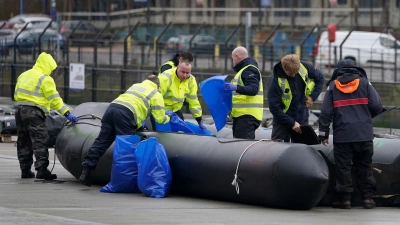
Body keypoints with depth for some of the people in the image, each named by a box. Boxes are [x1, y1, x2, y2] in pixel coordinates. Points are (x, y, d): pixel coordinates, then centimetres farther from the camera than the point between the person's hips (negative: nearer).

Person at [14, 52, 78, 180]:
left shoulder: (23, 75, 16)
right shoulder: (45, 79, -7)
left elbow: (16, 95, 17)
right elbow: (55, 99, -11)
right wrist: (67, 113, -10)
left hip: (19, 110, 8)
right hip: (34, 112, -8)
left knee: (24, 142, 13)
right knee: (40, 142, -9)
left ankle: (25, 170, 17)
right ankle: (42, 170, -16)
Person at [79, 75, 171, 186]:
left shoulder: (135, 86, 35)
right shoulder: (156, 95, 17)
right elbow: (160, 119, 14)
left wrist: (138, 125, 44)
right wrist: (168, 117, 36)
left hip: (112, 107, 6)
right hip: (125, 114, -6)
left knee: (101, 141, 6)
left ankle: (86, 172, 1)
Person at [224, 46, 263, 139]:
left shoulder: (249, 70, -9)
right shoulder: (243, 70, 25)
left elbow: (253, 89, -24)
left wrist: (236, 88, -36)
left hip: (247, 115, -11)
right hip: (242, 114, 11)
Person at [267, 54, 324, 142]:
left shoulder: (305, 67, -11)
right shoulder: (277, 80, -23)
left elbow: (320, 79, 9)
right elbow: (274, 107, -19)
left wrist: (312, 97, -4)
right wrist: (292, 123, -19)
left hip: (302, 119, 3)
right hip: (283, 120, -3)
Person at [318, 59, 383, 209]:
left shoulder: (333, 86, 4)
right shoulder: (364, 83, 4)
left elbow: (326, 112, 0)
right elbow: (377, 107, -2)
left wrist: (323, 134, 6)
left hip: (342, 135, -1)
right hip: (364, 134, 1)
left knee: (343, 167, 4)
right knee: (364, 166, 10)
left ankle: (344, 198, 2)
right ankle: (367, 197, 8)